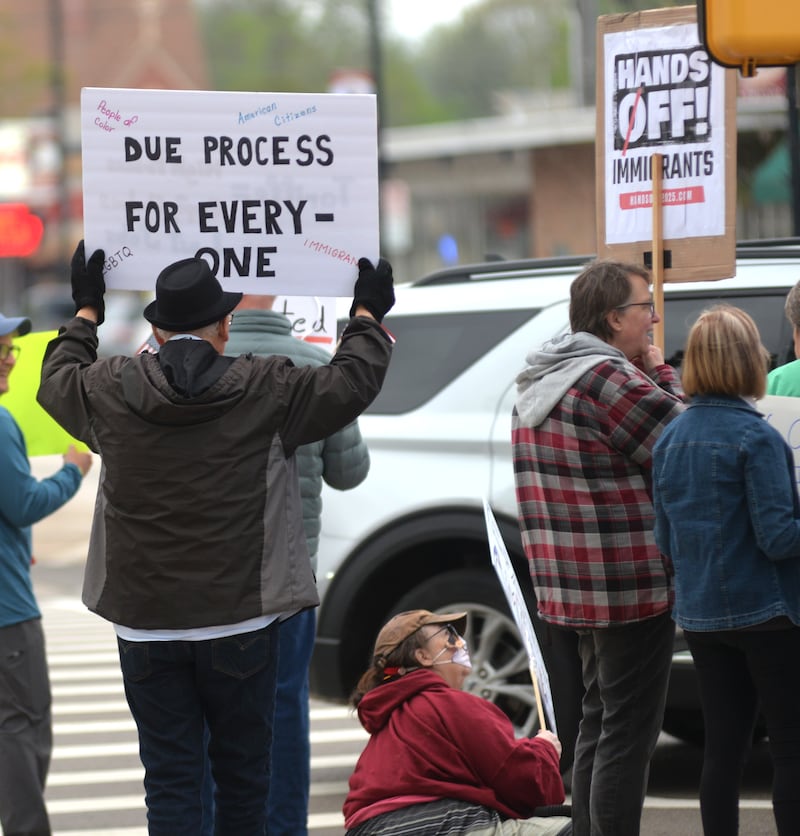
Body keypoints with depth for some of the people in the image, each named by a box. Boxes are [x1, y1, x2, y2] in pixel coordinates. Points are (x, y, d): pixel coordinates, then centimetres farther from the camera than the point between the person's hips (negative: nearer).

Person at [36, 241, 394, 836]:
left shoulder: (110, 391, -1)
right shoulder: (266, 389, -7)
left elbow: (57, 381, 20)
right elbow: (352, 383, 4)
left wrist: (86, 312, 36)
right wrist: (369, 316, 23)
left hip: (146, 624, 1)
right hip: (240, 619, -1)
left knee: (171, 778, 2)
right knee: (242, 771, 12)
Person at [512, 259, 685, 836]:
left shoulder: (538, 384, 14)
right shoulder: (610, 378, -17)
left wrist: (649, 375, 10)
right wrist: (662, 373, -3)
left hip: (575, 588, 10)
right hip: (630, 589, -10)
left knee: (598, 724, 19)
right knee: (629, 735, -7)